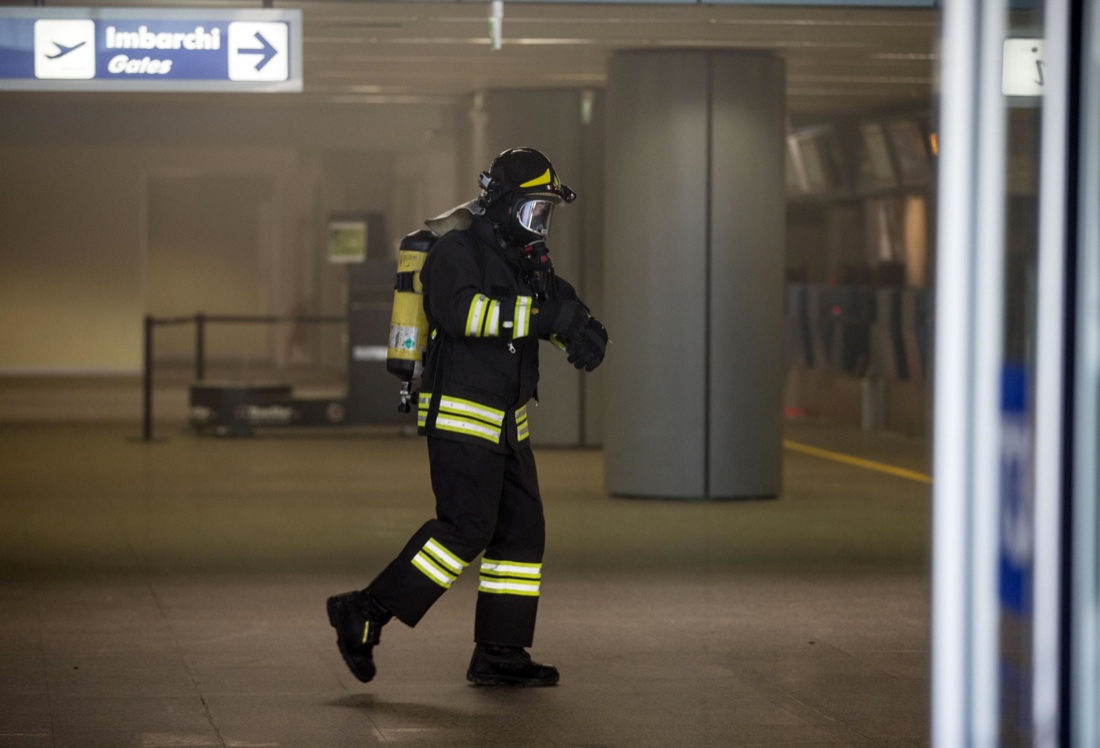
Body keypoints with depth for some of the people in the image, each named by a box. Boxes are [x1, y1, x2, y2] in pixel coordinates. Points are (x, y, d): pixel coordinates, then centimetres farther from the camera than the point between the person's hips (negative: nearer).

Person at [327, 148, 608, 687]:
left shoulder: (525, 259, 16)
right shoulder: (458, 252, -11)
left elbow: (562, 306, 13)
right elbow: (459, 309, -30)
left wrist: (584, 332, -11)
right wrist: (538, 316, -35)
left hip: (505, 424, 9)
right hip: (460, 416, -9)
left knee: (522, 531, 5)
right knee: (466, 526, -16)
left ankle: (499, 654, 9)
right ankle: (364, 613, -9)